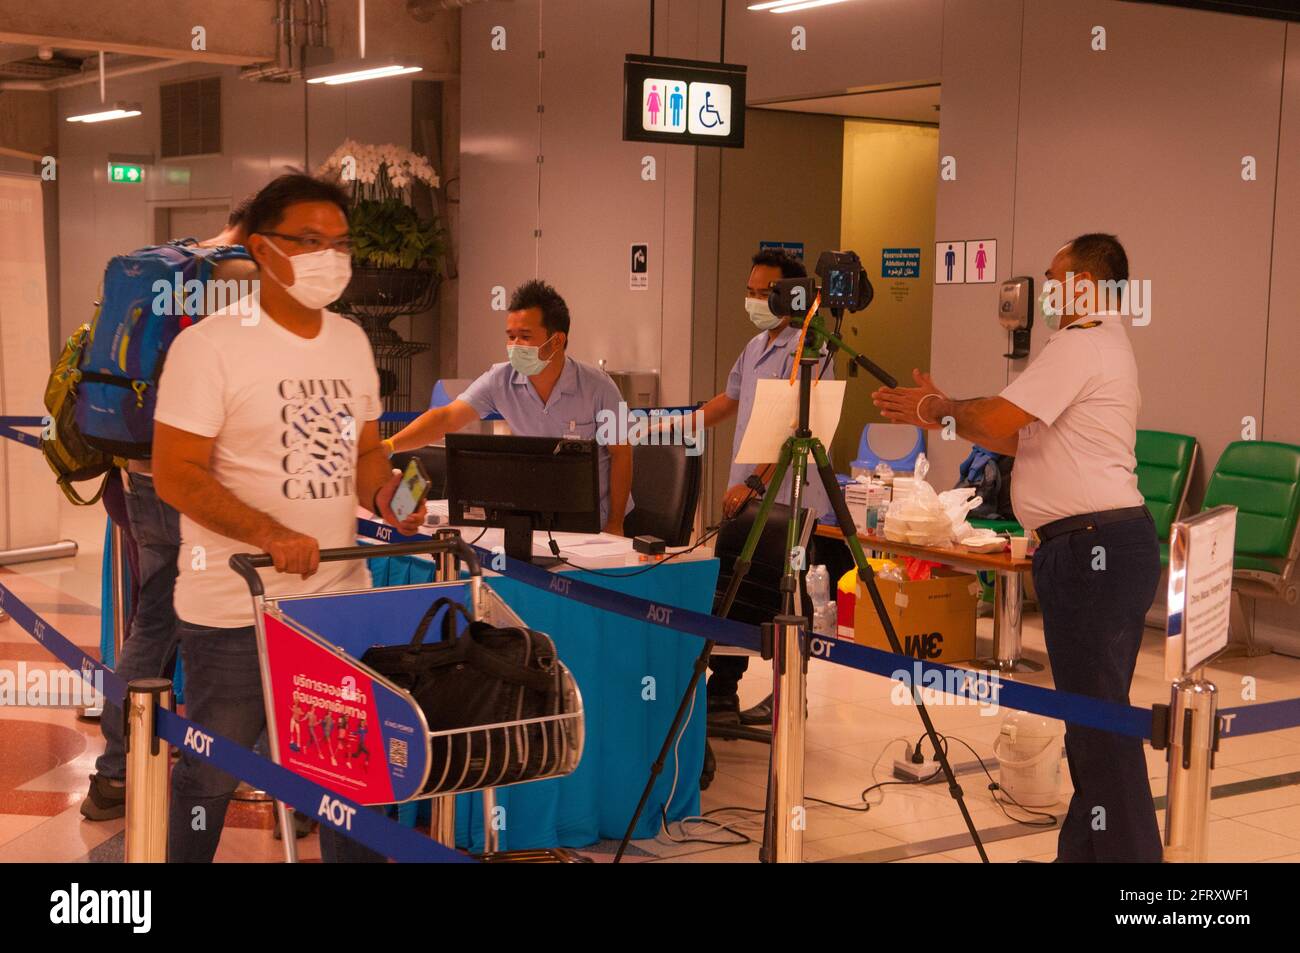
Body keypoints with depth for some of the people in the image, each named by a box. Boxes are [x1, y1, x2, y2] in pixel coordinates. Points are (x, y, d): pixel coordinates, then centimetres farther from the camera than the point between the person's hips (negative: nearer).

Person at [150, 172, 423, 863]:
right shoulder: (211, 344, -10)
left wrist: (383, 490, -3)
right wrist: (270, 533, -28)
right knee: (211, 775, 7)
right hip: (233, 609, -6)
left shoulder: (352, 342, 11)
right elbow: (177, 475, -15)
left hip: (342, 596, 6)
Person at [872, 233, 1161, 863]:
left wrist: (942, 409, 2)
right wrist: (937, 411, 16)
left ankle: (1124, 850, -3)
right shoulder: (1102, 344, 21)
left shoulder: (1080, 346, -12)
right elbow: (1018, 438, 21)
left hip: (1094, 548, -11)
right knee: (1093, 715, 14)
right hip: (1111, 543, 11)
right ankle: (1086, 847, 23)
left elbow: (995, 420, -17)